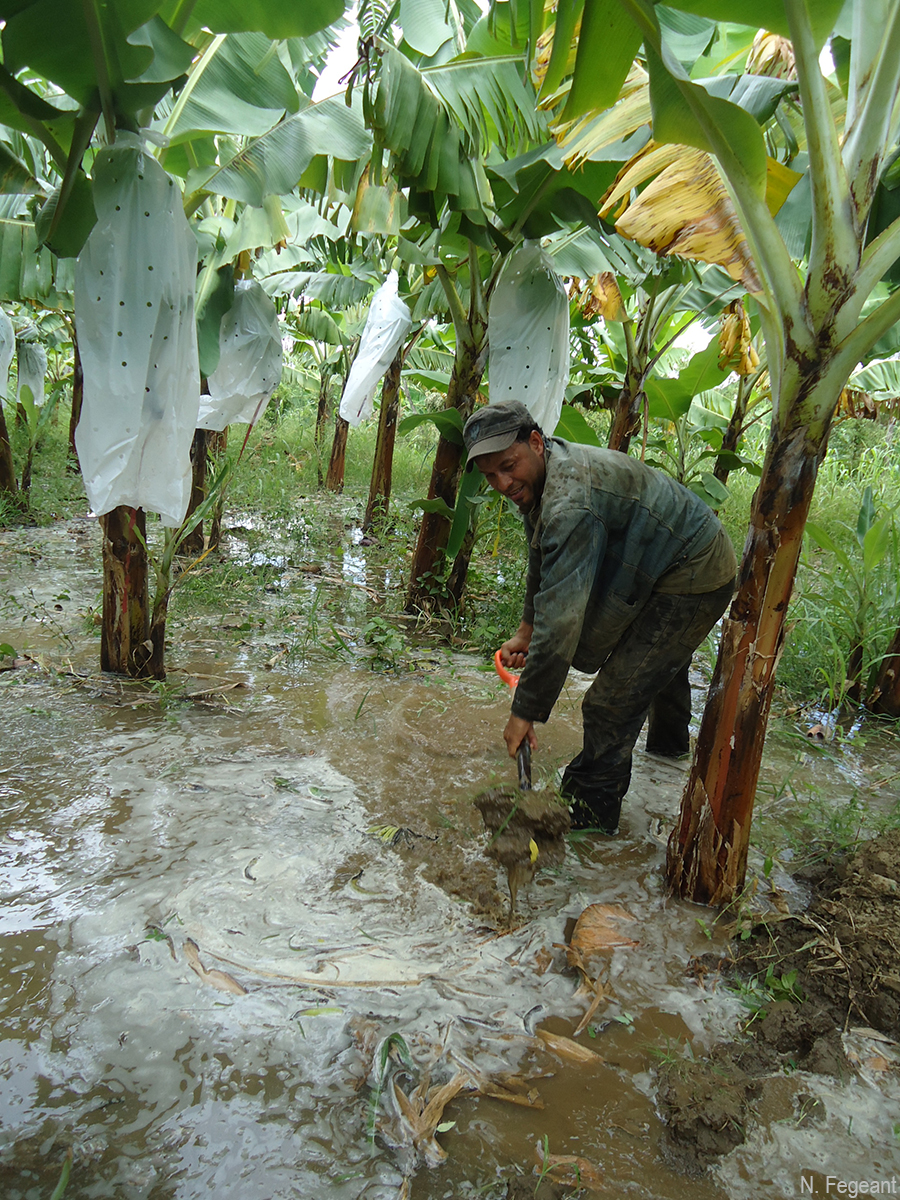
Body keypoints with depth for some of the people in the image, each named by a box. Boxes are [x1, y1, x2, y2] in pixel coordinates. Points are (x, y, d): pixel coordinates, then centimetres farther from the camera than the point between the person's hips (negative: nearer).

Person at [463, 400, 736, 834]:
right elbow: (543, 563, 14)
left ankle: (591, 810, 5)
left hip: (691, 581, -11)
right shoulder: (545, 473, -2)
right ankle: (669, 741, 63)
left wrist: (525, 711, -32)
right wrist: (526, 629, 11)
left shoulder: (571, 503, -36)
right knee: (664, 658, 35)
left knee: (613, 700, -13)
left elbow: (562, 618, -38)